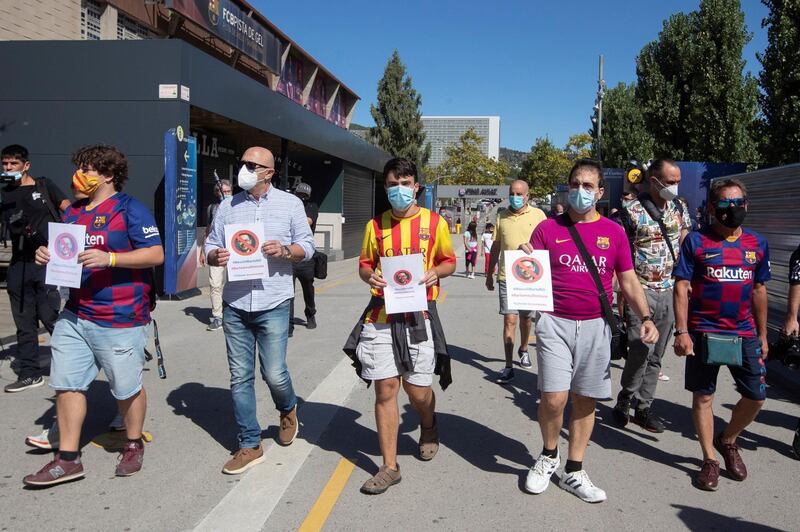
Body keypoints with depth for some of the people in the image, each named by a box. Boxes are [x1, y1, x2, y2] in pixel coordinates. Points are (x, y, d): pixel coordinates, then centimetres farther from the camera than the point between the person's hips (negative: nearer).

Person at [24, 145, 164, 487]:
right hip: (75, 316, 7)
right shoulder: (72, 213, 14)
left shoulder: (129, 209, -8)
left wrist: (109, 258, -24)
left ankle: (134, 445, 29)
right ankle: (68, 459, 19)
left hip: (121, 319, -7)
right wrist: (48, 256, 1)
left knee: (127, 388, 7)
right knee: (66, 384, 7)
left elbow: (156, 254, -14)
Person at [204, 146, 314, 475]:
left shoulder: (290, 203, 4)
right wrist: (215, 256, -11)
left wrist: (285, 250, -15)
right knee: (240, 377, 6)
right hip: (235, 304, 3)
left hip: (273, 304, -2)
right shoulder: (228, 205, 10)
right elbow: (210, 245, 12)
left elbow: (307, 247, 5)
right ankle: (250, 445, 19)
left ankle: (288, 410, 33)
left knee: (274, 374, -2)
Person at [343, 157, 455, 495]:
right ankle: (389, 467, 12)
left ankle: (428, 429, 43)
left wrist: (434, 272, -10)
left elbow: (449, 262, 11)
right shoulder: (376, 225, 8)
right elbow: (365, 264, 14)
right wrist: (369, 276, -9)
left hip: (419, 316, -1)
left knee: (418, 390, 5)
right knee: (385, 389, 1)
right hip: (381, 317, 1)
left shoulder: (434, 223, 3)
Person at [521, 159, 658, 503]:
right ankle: (548, 455, 19)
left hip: (596, 326, 2)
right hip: (555, 323, -2)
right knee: (554, 398, -10)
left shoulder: (613, 232, 7)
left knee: (585, 400, 8)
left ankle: (574, 472, 23)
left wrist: (645, 316, -5)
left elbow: (629, 282, 9)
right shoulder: (548, 229, 2)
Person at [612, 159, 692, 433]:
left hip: (669, 291, 5)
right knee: (641, 349, -12)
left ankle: (643, 407, 21)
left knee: (656, 354, 10)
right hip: (640, 290, -5)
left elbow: (684, 245, 19)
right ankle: (625, 401, 9)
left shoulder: (680, 207, 8)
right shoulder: (632, 210, -9)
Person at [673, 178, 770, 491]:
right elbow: (681, 288, -7)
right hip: (704, 333, -3)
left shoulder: (757, 243, 7)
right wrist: (681, 331, -14)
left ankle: (727, 441, 32)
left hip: (745, 334, 3)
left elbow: (759, 290, 13)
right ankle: (709, 460, 22)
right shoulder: (696, 241, -5)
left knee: (756, 396, 6)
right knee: (703, 396, 6)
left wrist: (762, 335, 14)